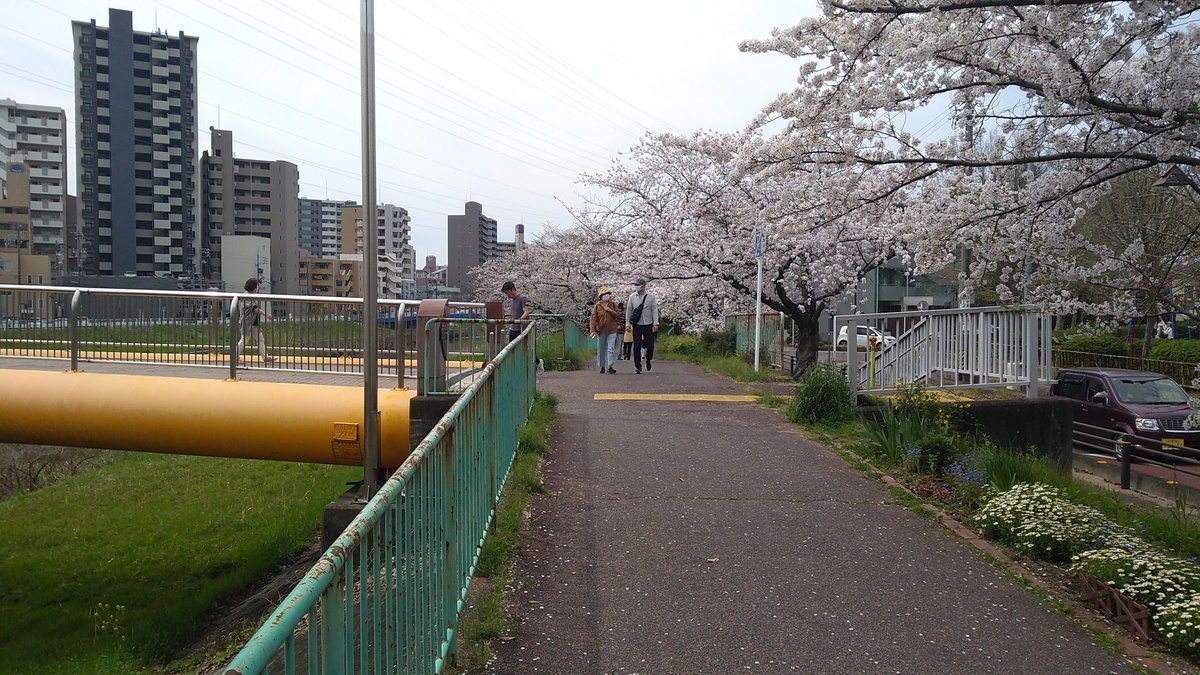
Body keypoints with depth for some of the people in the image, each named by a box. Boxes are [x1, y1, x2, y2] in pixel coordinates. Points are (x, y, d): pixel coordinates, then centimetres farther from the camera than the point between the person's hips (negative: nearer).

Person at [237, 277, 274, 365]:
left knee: (260, 339, 5)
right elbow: (254, 308, -30)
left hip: (254, 323, 10)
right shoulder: (246, 297, -17)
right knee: (244, 340, 1)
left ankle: (265, 357, 4)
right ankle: (236, 355, 17)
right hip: (247, 322, -10)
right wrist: (266, 314, -37)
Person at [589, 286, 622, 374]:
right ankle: (602, 367, 17)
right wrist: (592, 330, -13)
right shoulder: (597, 306, 2)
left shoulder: (613, 305, 7)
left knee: (611, 348, -10)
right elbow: (593, 319, -3)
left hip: (611, 330, 0)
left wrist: (610, 310, -11)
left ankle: (610, 366, -12)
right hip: (601, 330, 1)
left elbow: (618, 315, 1)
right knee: (601, 349, 7)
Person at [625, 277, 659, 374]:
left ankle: (648, 360, 31)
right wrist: (628, 323, 4)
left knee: (650, 345, 1)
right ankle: (638, 366, 6)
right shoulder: (632, 297, 2)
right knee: (636, 347, -2)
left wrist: (655, 323, -6)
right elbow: (628, 311, 7)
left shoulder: (651, 296, -1)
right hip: (637, 325, 1)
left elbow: (654, 310, 1)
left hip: (648, 325, -1)